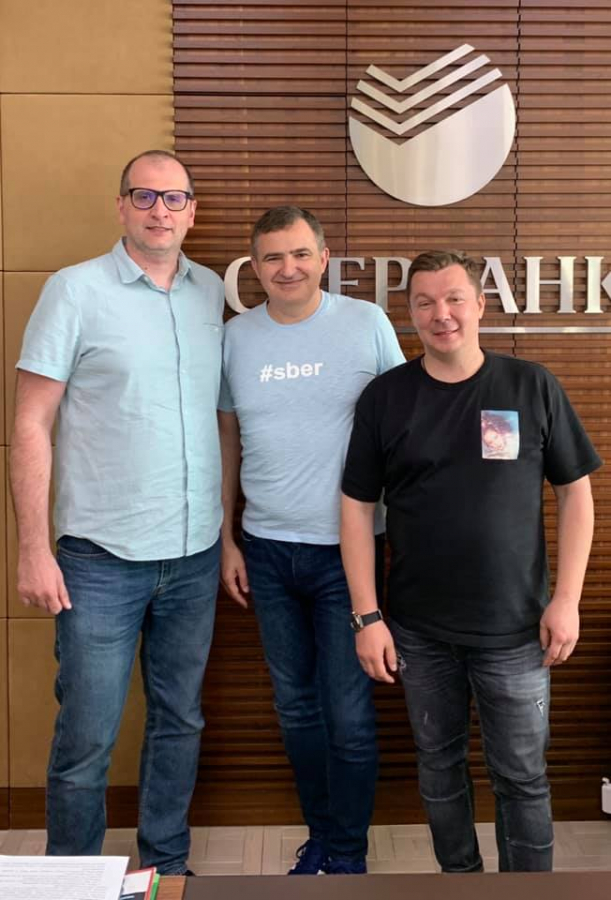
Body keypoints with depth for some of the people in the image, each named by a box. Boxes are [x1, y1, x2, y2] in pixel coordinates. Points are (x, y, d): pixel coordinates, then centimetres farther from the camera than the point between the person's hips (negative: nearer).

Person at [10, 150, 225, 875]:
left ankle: (167, 866, 35)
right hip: (103, 560, -4)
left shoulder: (212, 293, 7)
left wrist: (229, 534, 10)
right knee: (86, 740, 5)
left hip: (195, 556, 4)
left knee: (179, 721, 16)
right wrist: (34, 549, -11)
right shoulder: (75, 290, -5)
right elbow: (31, 427, -6)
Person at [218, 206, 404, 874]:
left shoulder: (367, 323, -5)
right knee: (295, 706, 15)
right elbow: (227, 440, 9)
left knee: (348, 714, 3)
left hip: (344, 549, -3)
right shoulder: (236, 336, 3)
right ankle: (320, 836, 35)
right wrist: (226, 540, 7)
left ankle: (349, 855, 24)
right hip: (266, 550, 3)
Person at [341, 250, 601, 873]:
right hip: (419, 632, 2)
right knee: (439, 767, 16)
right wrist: (367, 617, -4)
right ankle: (458, 875, 38)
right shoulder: (384, 397, -1)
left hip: (515, 630, -1)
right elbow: (357, 508, 0)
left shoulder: (533, 388, -3)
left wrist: (566, 599, -4)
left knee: (521, 777, 9)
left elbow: (574, 492, 2)